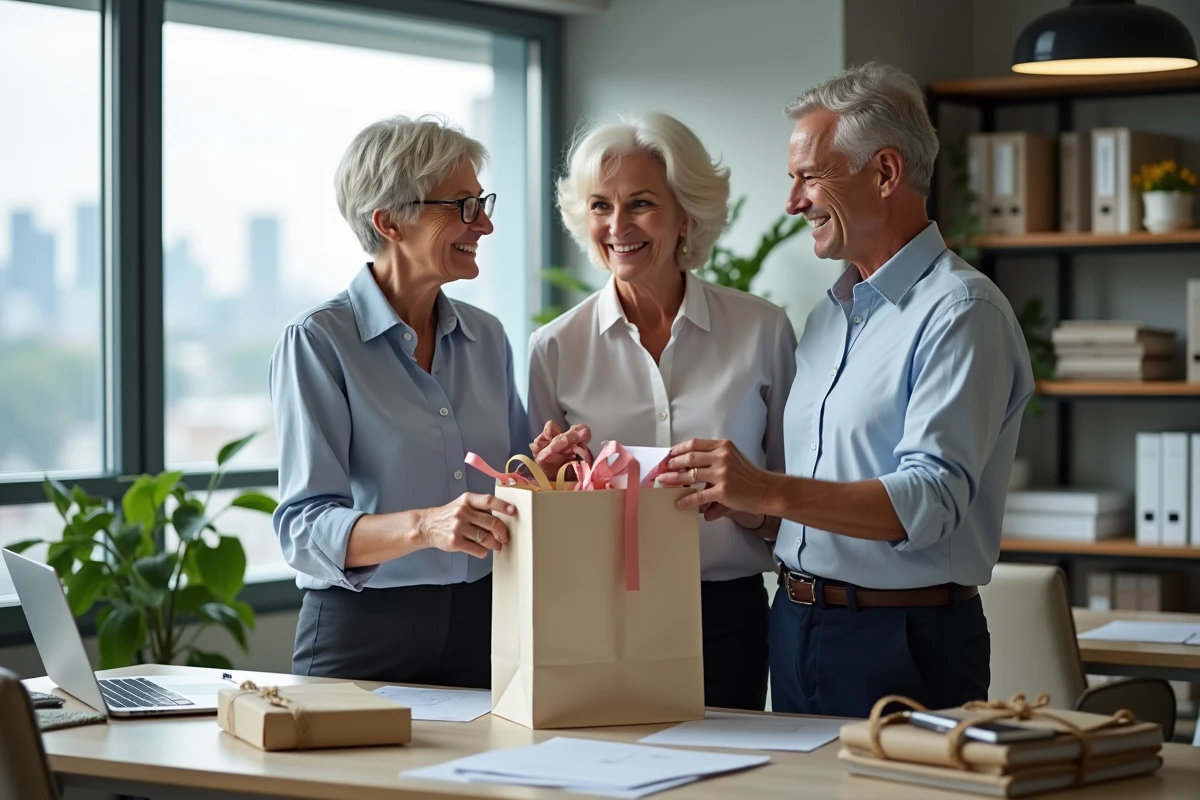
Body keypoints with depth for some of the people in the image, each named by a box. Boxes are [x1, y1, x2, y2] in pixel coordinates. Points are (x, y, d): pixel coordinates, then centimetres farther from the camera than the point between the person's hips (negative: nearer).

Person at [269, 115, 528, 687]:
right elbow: (304, 529, -16)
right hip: (363, 637, -5)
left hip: (483, 627, 5)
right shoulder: (317, 342, -8)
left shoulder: (486, 337, 10)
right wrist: (423, 526, -31)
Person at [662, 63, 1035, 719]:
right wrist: (728, 494, 0)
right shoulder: (828, 315, 16)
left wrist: (771, 492, -30)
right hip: (797, 629, 8)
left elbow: (930, 502, -23)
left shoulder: (961, 313, -12)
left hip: (902, 643, -8)